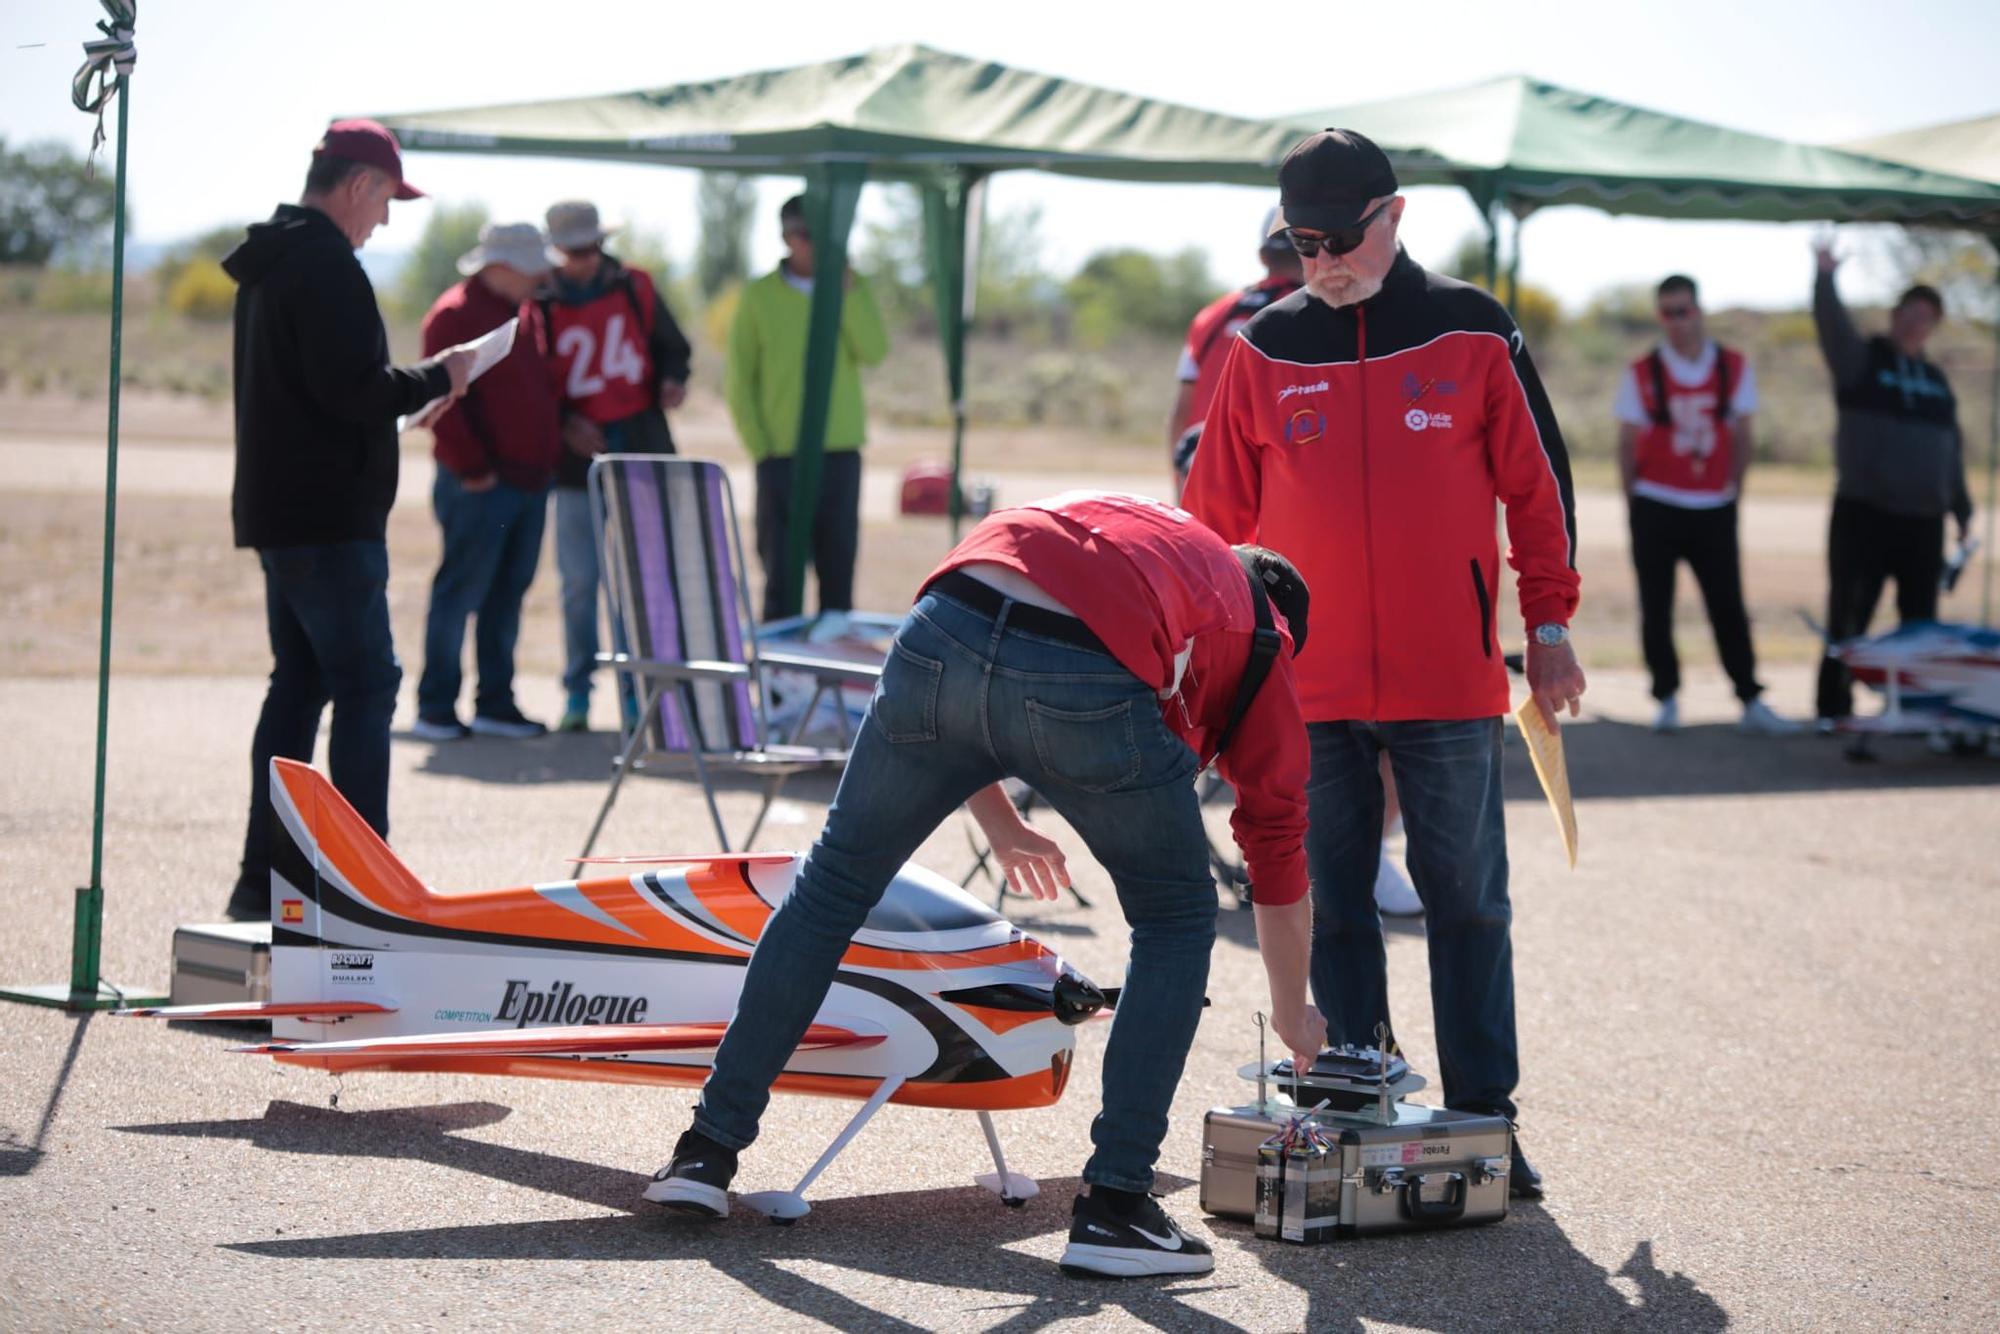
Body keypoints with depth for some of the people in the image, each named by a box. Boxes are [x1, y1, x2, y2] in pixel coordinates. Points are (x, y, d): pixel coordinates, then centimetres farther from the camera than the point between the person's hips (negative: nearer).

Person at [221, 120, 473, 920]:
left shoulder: (270, 262, 17)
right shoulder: (325, 264, -16)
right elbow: (351, 388, -23)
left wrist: (415, 387, 16)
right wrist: (436, 378, -8)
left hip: (277, 511, 10)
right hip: (329, 516, -10)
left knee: (299, 683, 13)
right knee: (366, 683, -7)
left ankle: (262, 880, 14)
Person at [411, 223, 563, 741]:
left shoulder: (525, 317, 17)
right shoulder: (455, 315, -10)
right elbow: (442, 401, -15)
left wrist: (551, 451, 16)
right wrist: (470, 468, -15)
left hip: (530, 480, 8)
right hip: (481, 485, -8)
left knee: (508, 594, 10)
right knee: (460, 592, -4)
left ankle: (495, 703, 15)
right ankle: (436, 707, 1)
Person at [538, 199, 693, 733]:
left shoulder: (636, 289, 5)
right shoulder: (540, 305, -2)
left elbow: (672, 346, 16)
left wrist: (672, 379, -5)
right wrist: (563, 424, -14)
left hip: (642, 453, 2)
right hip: (577, 462, -2)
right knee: (579, 581, -1)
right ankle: (577, 694, 10)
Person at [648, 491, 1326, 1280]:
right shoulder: (1259, 636, 30)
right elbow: (1277, 838, 31)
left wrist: (997, 821, 45)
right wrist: (1293, 1014, 42)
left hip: (940, 637, 3)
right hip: (1087, 682, -3)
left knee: (834, 882, 22)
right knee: (1175, 923, 20)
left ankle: (708, 1151, 25)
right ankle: (1112, 1205, 15)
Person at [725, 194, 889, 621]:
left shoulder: (853, 290, 9)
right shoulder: (760, 296, 3)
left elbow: (873, 353, -7)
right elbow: (738, 382, 3)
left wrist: (847, 288, -11)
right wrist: (759, 449, -5)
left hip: (841, 453, 2)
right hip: (781, 457, -2)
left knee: (838, 574, 3)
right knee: (781, 576, -3)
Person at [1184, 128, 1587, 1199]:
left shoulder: (1472, 335, 1)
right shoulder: (1263, 352, 5)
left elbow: (1537, 485, 7)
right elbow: (1218, 516, 12)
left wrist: (1549, 627, 7)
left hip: (1450, 683, -1)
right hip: (1309, 688, 2)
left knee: (1468, 902, 3)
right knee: (1330, 906, 5)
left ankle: (1483, 1115, 11)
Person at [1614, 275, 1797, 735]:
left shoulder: (1734, 368, 2)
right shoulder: (1642, 373, -3)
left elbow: (1741, 437, 8)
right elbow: (1628, 442, 2)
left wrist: (1734, 491, 5)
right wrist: (1634, 503, 1)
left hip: (1714, 509, 1)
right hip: (1657, 509, -1)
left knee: (1729, 609, 0)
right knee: (1656, 610, 3)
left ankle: (1751, 703, 2)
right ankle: (1667, 701, 12)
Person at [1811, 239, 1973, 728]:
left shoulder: (1935, 380, 17)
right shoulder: (1861, 360, 1)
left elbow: (1952, 447, 21)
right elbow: (1833, 325, -18)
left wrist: (1962, 507, 17)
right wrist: (1825, 280, -35)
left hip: (1923, 521, 5)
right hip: (1863, 515, -5)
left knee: (1921, 621, 8)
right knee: (1849, 617, -4)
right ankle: (1834, 709, 1)